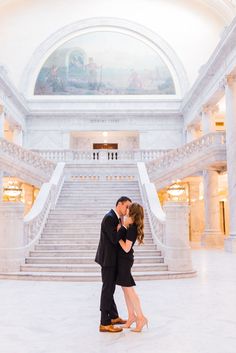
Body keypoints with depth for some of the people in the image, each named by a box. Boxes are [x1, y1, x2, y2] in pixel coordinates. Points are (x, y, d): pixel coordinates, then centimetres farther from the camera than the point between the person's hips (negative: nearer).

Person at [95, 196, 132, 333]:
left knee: (110, 288, 18)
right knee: (108, 289, -4)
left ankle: (113, 316, 31)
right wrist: (125, 225, -21)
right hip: (108, 259, -10)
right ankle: (105, 324, 3)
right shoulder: (109, 218, -19)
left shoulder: (117, 218, 12)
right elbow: (115, 239, -25)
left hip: (111, 258, 10)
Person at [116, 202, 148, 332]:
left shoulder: (132, 228, -21)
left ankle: (141, 317, 4)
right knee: (125, 288, 14)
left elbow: (126, 248, -22)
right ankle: (131, 315, 22)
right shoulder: (131, 226, 5)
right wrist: (120, 230, 7)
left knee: (129, 289, -3)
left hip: (125, 259, -9)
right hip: (123, 259, 9)